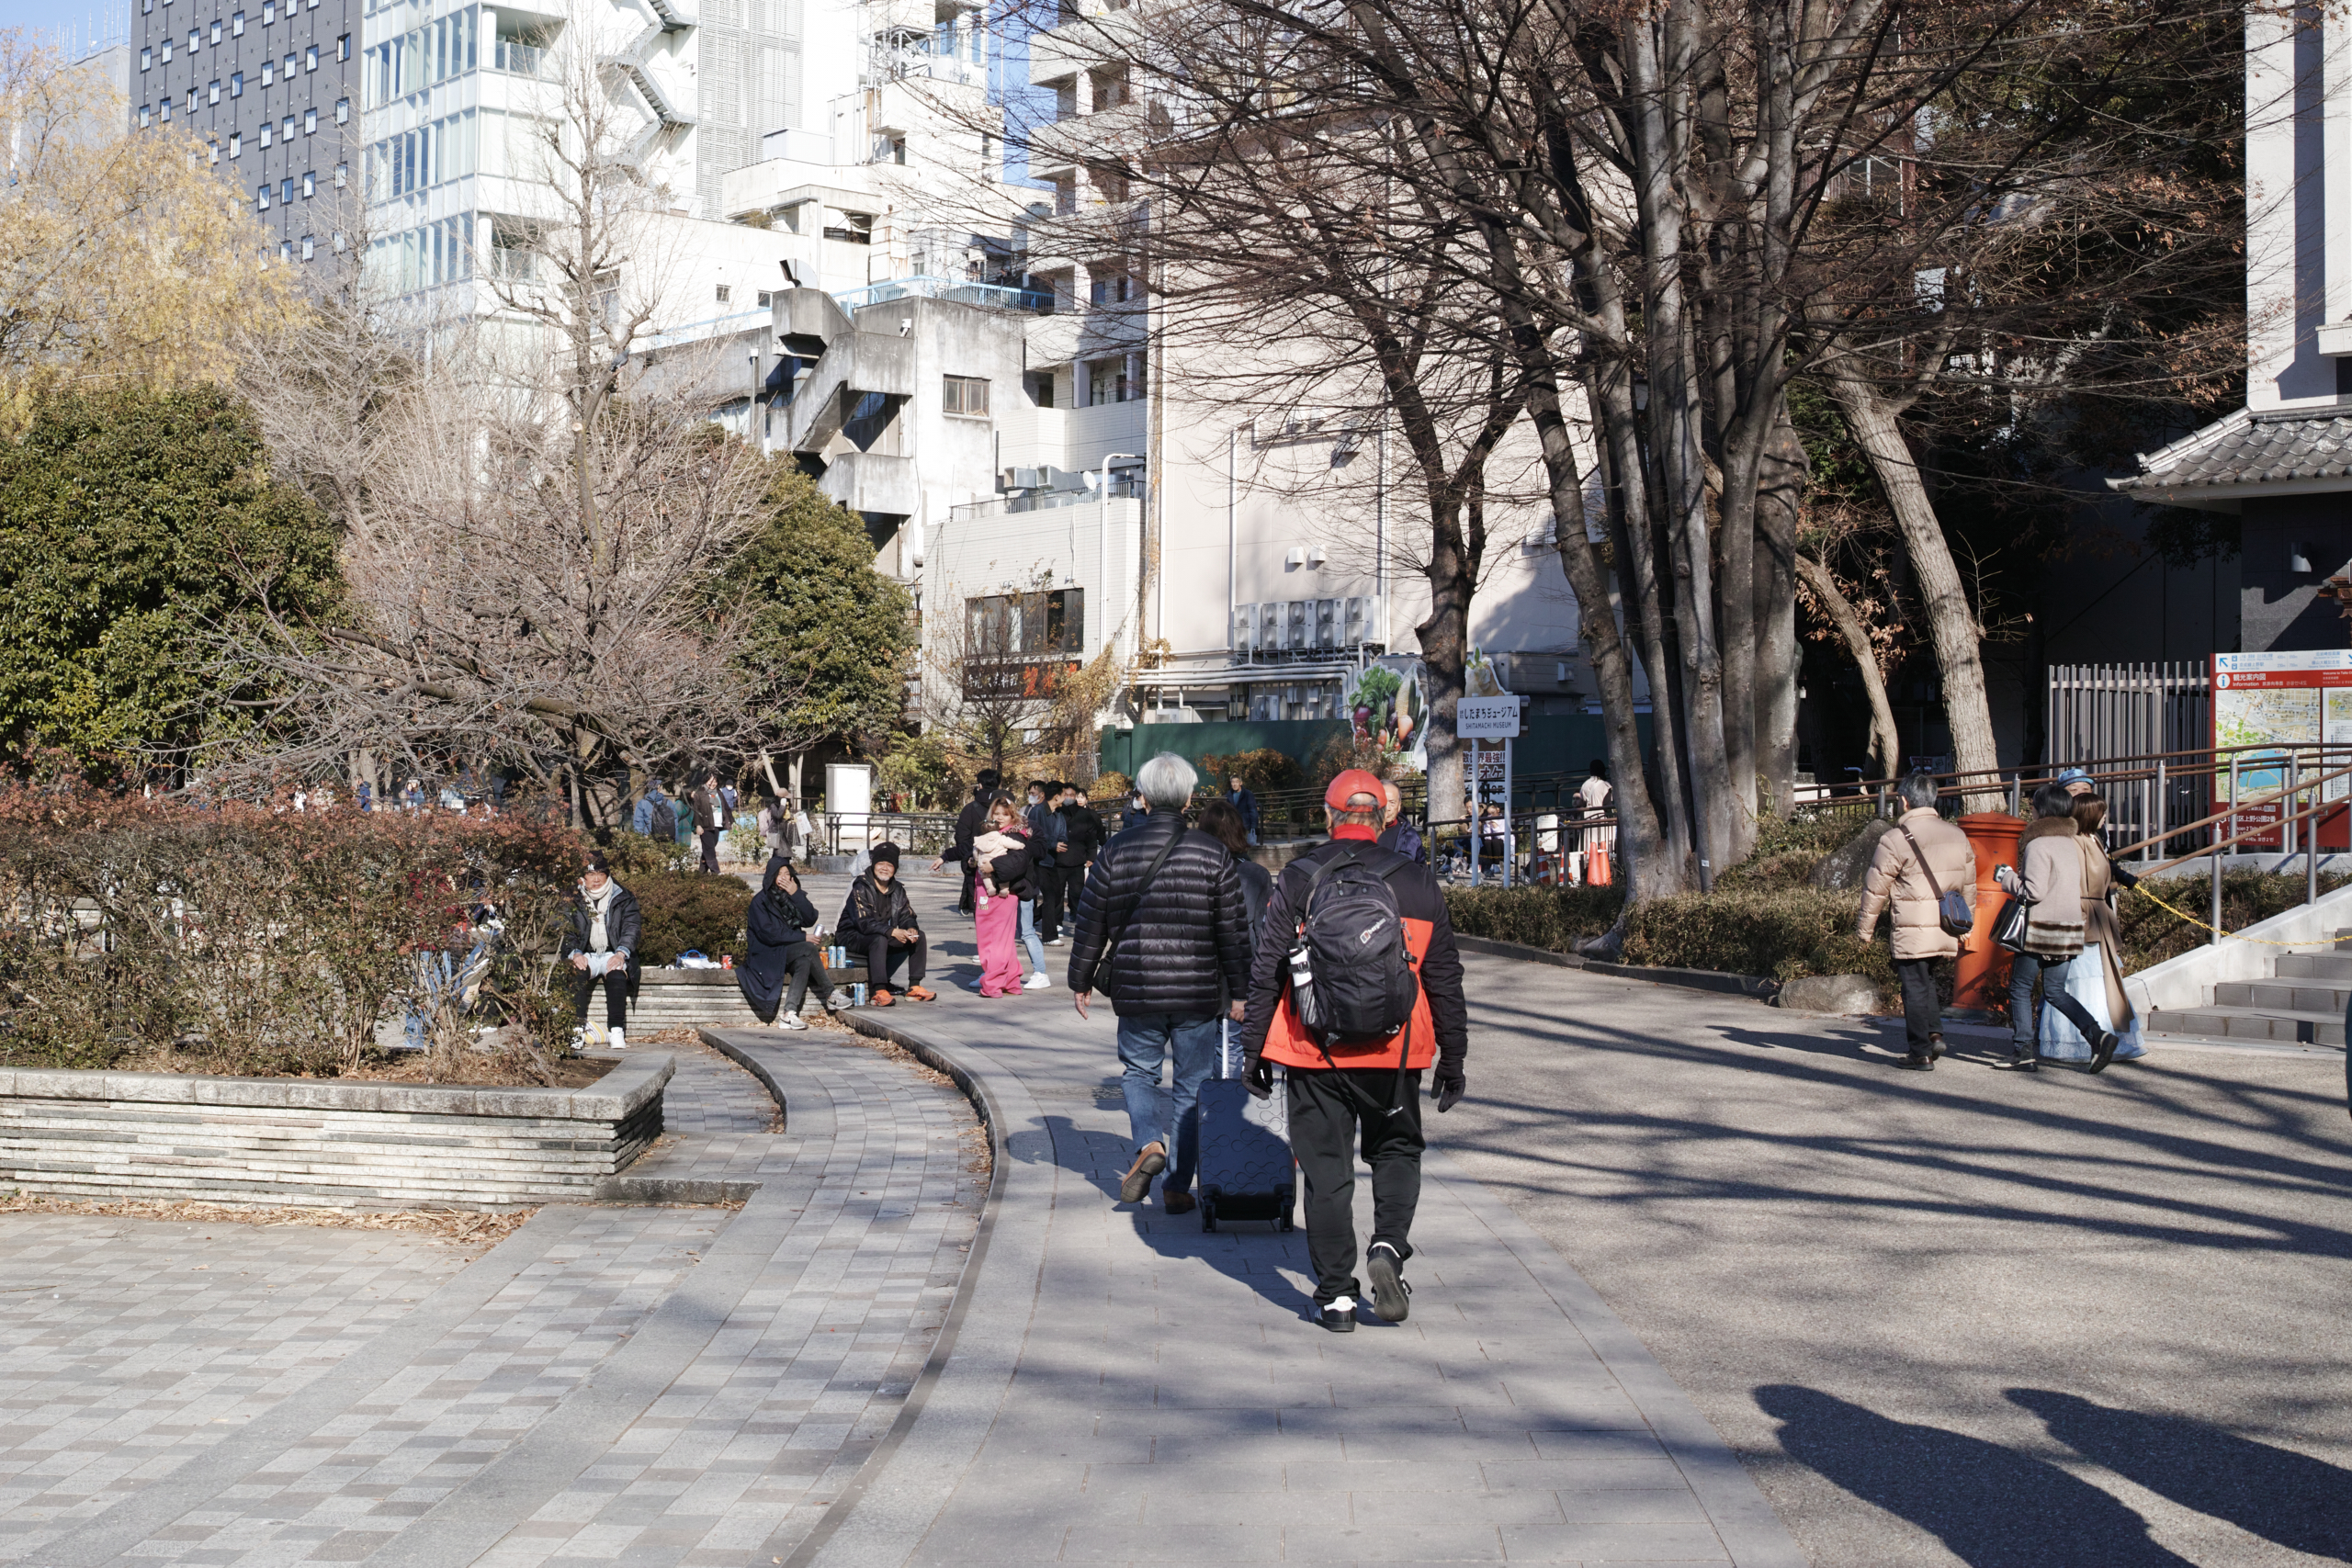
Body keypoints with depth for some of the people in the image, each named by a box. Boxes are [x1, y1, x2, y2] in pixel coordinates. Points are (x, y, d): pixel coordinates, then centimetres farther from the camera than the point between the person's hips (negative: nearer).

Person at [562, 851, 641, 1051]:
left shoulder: (624, 899, 9)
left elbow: (632, 928, 0)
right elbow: (565, 931, 4)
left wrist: (621, 953, -18)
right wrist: (574, 954, -16)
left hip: (614, 955, -1)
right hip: (585, 956, 1)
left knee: (617, 975, -35)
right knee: (577, 974, -34)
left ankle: (617, 1031, -41)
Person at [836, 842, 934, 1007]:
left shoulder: (897, 889, 6)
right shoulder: (860, 888, -16)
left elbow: (906, 917, 5)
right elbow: (864, 923, -25)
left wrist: (911, 929, -21)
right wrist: (892, 932, -34)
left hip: (884, 937, 7)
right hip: (853, 936, -7)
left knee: (919, 936, -7)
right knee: (880, 940, -38)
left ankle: (914, 988, -9)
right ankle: (878, 991, -42)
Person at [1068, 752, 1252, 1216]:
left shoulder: (1115, 851, -2)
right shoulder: (1213, 855, -4)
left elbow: (1091, 925, 3)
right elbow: (1233, 931, -2)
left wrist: (1080, 982, 14)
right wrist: (1238, 991, 7)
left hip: (1136, 990, 1)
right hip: (1199, 993, 0)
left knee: (1137, 1070, 20)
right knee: (1193, 1085, 10)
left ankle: (1149, 1144, -6)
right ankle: (1177, 1186, 11)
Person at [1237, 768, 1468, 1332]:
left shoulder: (1297, 881, -2)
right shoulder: (1418, 884, 3)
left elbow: (1266, 973, -1)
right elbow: (1445, 979, 7)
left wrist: (1253, 1049, 6)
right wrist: (1453, 1056, 14)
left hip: (1314, 1053, -1)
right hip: (1394, 1053, 1)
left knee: (1326, 1169, 6)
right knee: (1396, 1151, 20)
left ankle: (1335, 1295, 6)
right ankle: (1388, 1245, -3)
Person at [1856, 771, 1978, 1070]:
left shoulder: (1896, 840, -10)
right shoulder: (1957, 836, 9)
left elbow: (1875, 889, -5)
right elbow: (1968, 886, 16)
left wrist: (1865, 930, 6)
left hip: (1912, 932, -6)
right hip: (1947, 930, 6)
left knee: (1915, 987, 3)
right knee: (1926, 979, 23)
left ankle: (1921, 1052, 6)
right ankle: (1935, 1032, 10)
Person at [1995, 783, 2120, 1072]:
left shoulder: (2038, 845, -14)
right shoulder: (2070, 843, 11)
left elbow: (2034, 891, -20)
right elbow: (2077, 888, 15)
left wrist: (2007, 878, -3)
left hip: (2042, 927, -7)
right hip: (2070, 926, 8)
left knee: (2020, 988, 5)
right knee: (2055, 991, 13)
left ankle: (2024, 1052, 5)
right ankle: (2097, 1035, -4)